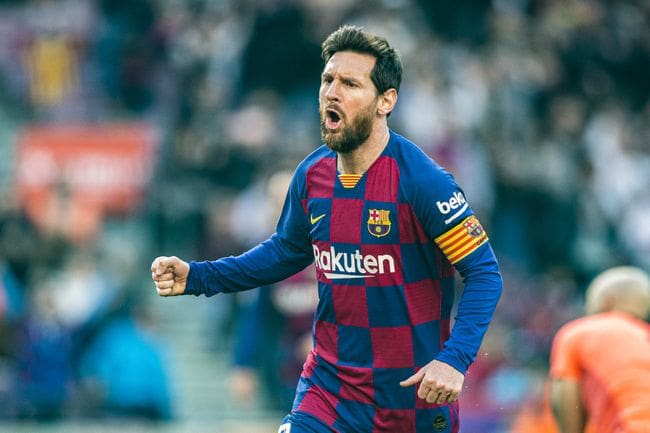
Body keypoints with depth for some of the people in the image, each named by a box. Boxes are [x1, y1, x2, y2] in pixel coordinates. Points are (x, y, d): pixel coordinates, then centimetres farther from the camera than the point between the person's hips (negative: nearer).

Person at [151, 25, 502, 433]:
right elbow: (286, 251, 19)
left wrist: (454, 360, -27)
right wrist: (197, 277, 9)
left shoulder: (422, 181, -16)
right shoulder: (312, 175, 1)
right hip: (329, 389, 4)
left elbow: (484, 273, -15)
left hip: (415, 395, -4)